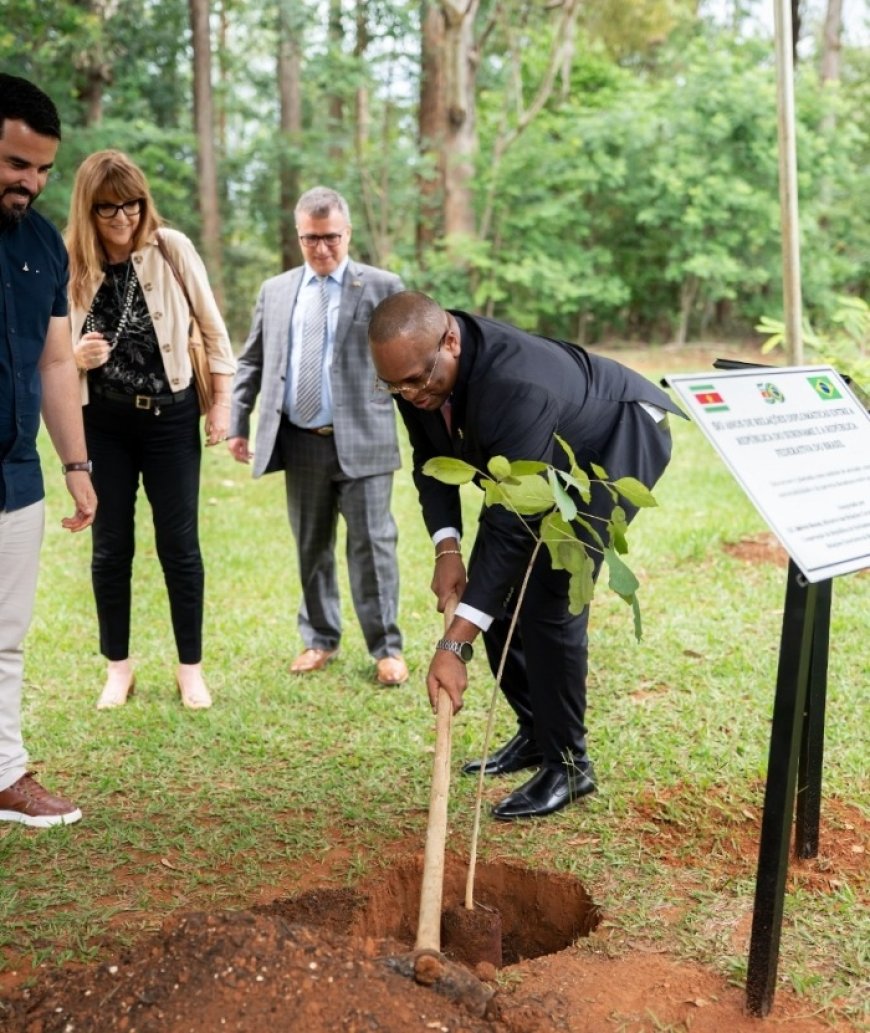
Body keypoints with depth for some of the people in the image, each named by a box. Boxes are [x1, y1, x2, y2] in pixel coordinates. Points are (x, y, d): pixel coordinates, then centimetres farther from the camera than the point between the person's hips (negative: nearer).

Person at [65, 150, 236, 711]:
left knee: (179, 544, 4)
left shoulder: (172, 248, -8)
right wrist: (77, 358, -17)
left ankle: (191, 668, 16)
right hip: (103, 422, 1)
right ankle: (119, 666, 22)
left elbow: (213, 328, 0)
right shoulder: (70, 262, -6)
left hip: (171, 416, -1)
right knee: (111, 545, 8)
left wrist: (222, 403, -2)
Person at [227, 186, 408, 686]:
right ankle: (320, 640, 26)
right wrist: (239, 425, 11)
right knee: (312, 548, 13)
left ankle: (387, 648, 11)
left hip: (362, 443, -4)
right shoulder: (275, 290, 12)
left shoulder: (382, 287, 0)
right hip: (300, 443, 4)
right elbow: (252, 363, 16)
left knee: (372, 544, 0)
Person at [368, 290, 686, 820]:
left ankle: (568, 764, -3)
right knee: (493, 583, 5)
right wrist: (447, 547, -21)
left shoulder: (515, 386, -43)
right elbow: (431, 459, -4)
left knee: (548, 596, -18)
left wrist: (455, 645, -44)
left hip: (617, 439, -8)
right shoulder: (414, 366, -19)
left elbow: (511, 524, -42)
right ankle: (535, 732, 22)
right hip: (538, 457, 8)